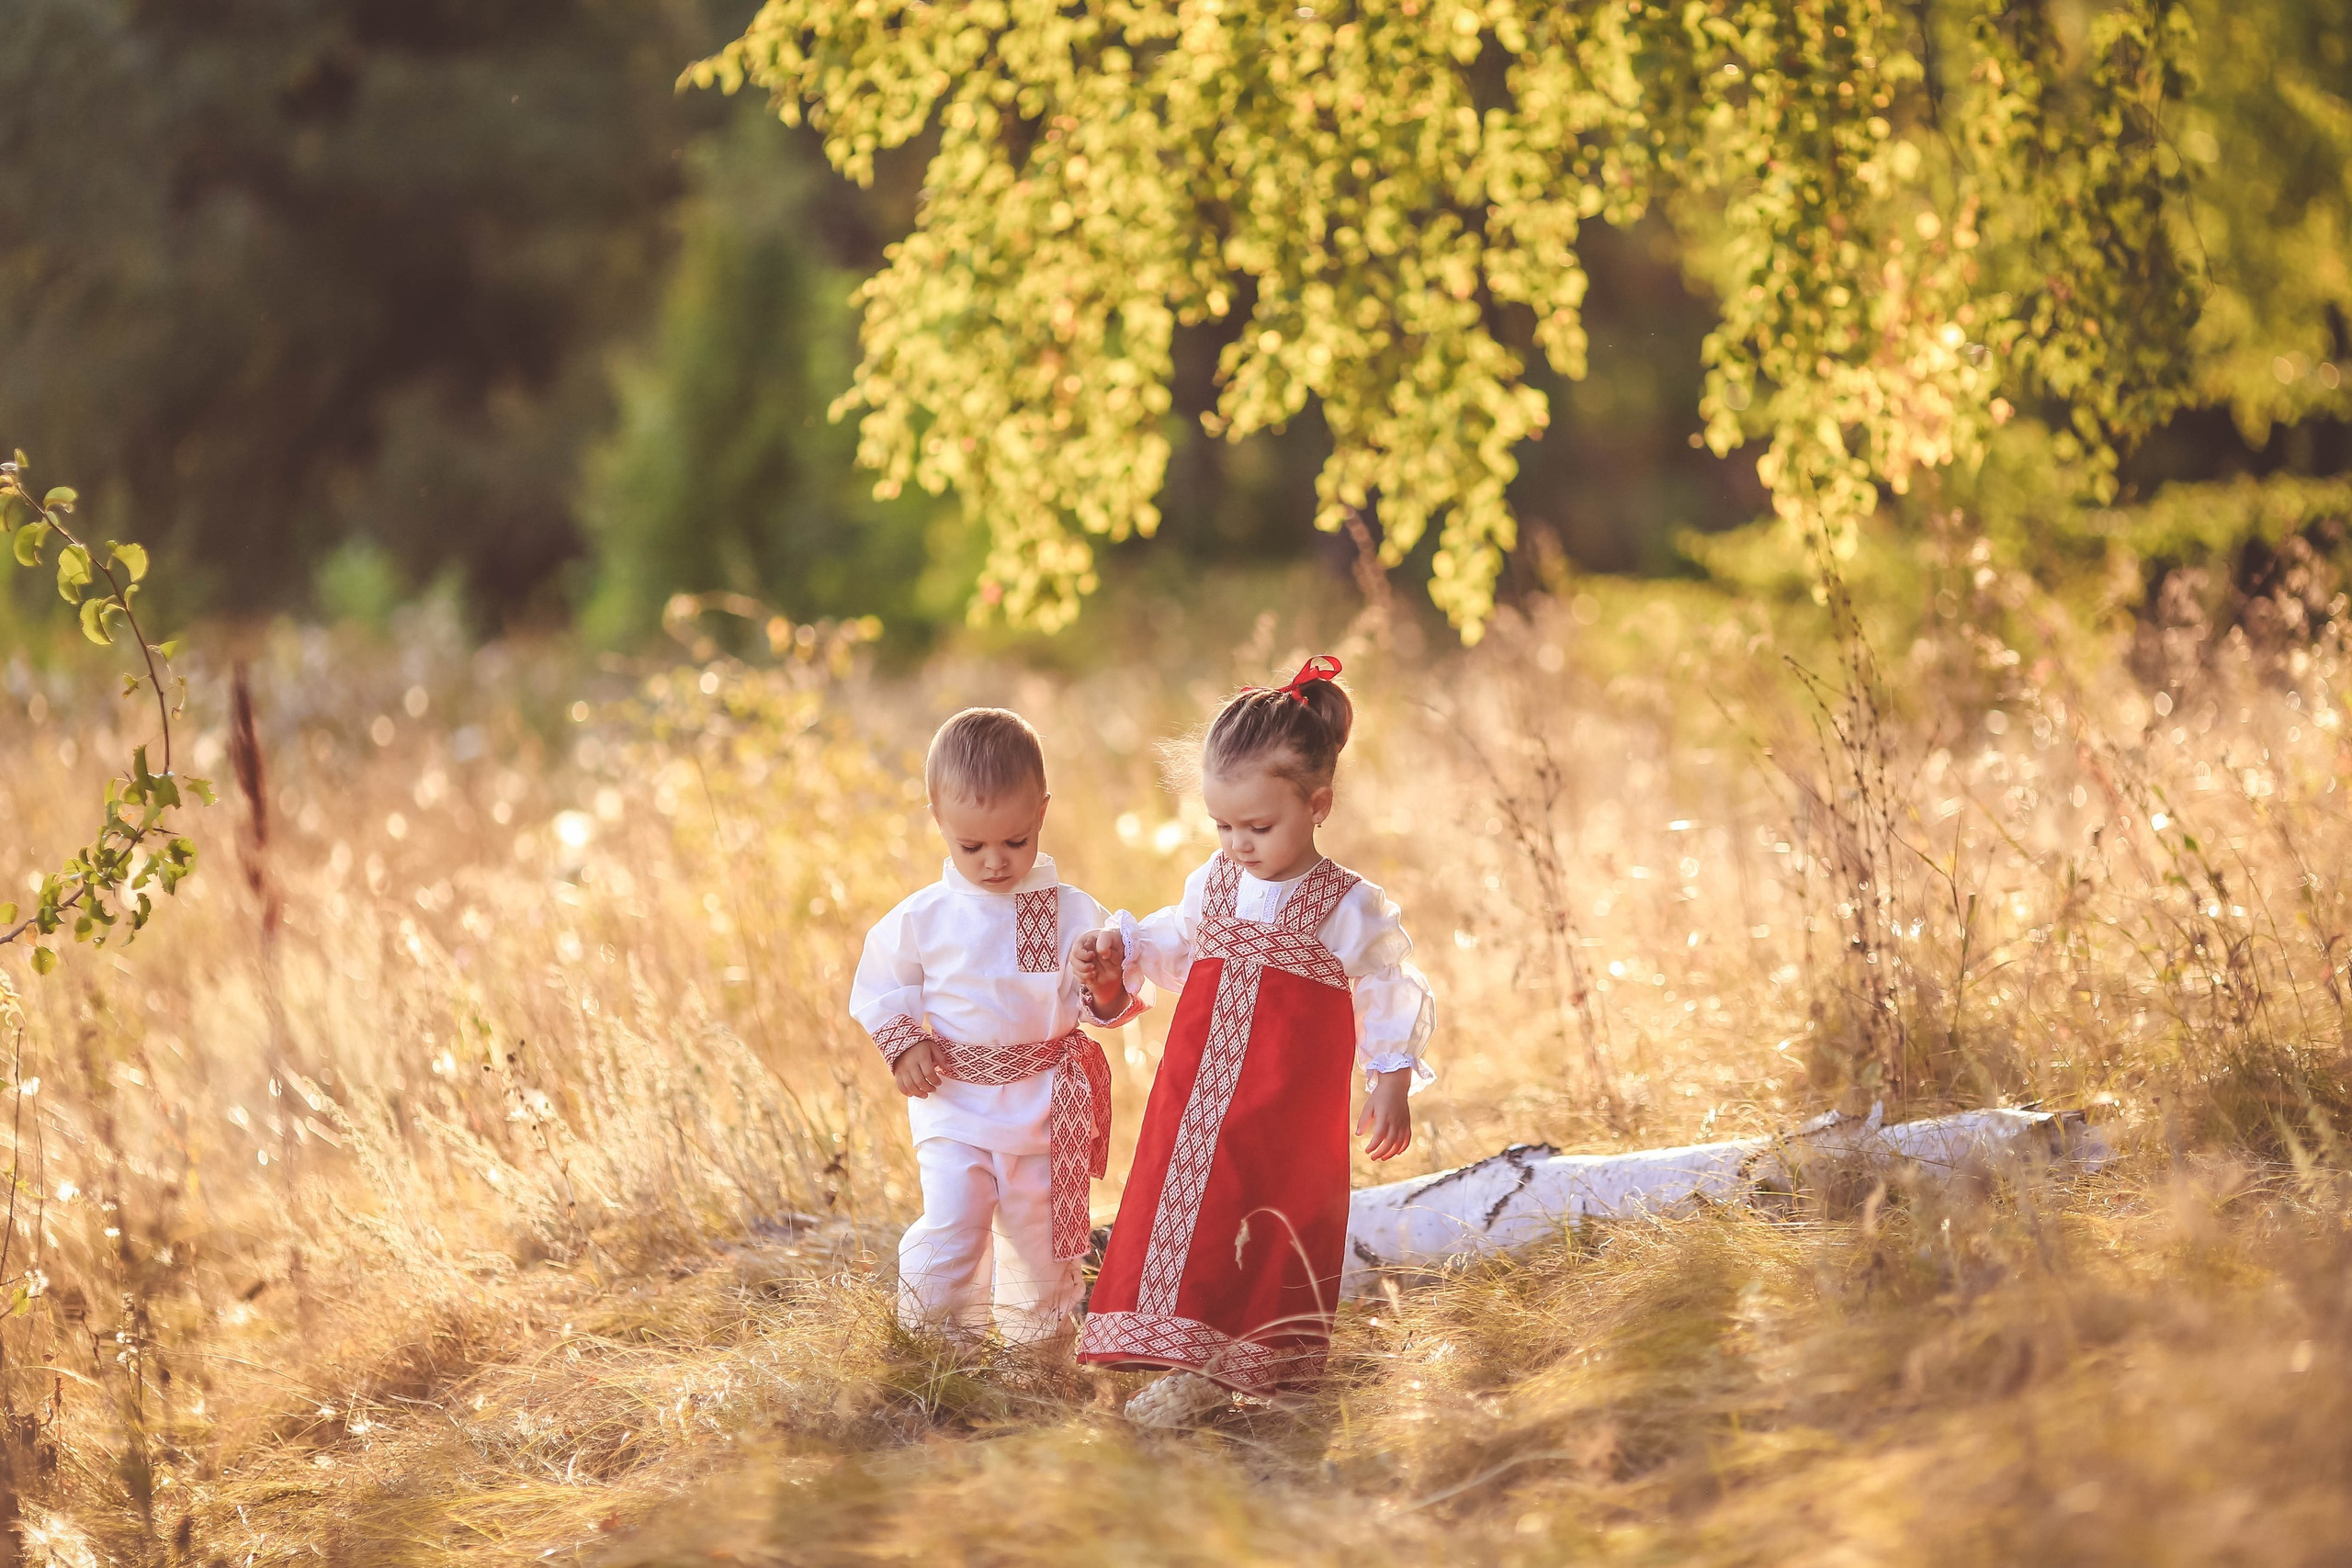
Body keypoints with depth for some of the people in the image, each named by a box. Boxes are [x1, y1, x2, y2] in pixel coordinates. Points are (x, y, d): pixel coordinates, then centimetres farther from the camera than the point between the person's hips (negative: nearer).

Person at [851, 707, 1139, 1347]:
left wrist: (1108, 991, -23)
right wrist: (903, 1045, -7)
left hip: (1044, 1102, 1)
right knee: (950, 1224, -14)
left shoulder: (1071, 912, -4)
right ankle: (931, 1338, 5)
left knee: (1038, 1227, 11)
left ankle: (1037, 1334, 33)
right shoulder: (923, 917, -4)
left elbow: (1105, 1004, -1)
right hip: (954, 1100, -1)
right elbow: (880, 987, 8)